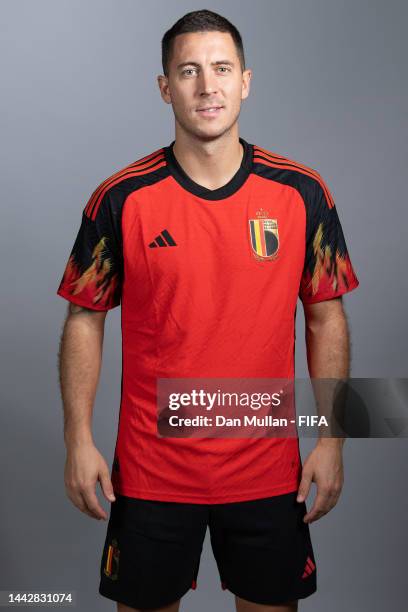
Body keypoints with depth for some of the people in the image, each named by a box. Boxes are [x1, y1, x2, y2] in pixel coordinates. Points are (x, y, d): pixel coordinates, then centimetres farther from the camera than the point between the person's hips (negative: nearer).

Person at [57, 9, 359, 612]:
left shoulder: (302, 193, -4)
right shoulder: (121, 198, -7)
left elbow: (326, 317, 3)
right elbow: (85, 319, 0)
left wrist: (331, 440, -1)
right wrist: (79, 440, -5)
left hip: (268, 468, 1)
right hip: (150, 470, -1)